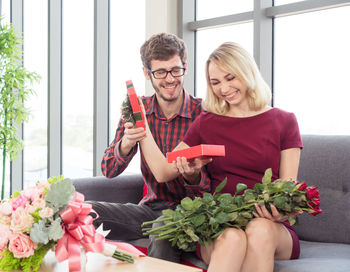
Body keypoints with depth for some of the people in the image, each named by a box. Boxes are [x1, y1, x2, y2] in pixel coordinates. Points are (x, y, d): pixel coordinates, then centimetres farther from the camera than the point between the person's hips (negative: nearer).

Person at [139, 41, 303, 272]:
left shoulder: (283, 121, 9)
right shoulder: (206, 123, 14)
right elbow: (163, 172, 9)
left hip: (271, 230, 0)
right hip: (217, 227, 0)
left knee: (260, 229, -36)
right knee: (232, 238, -35)